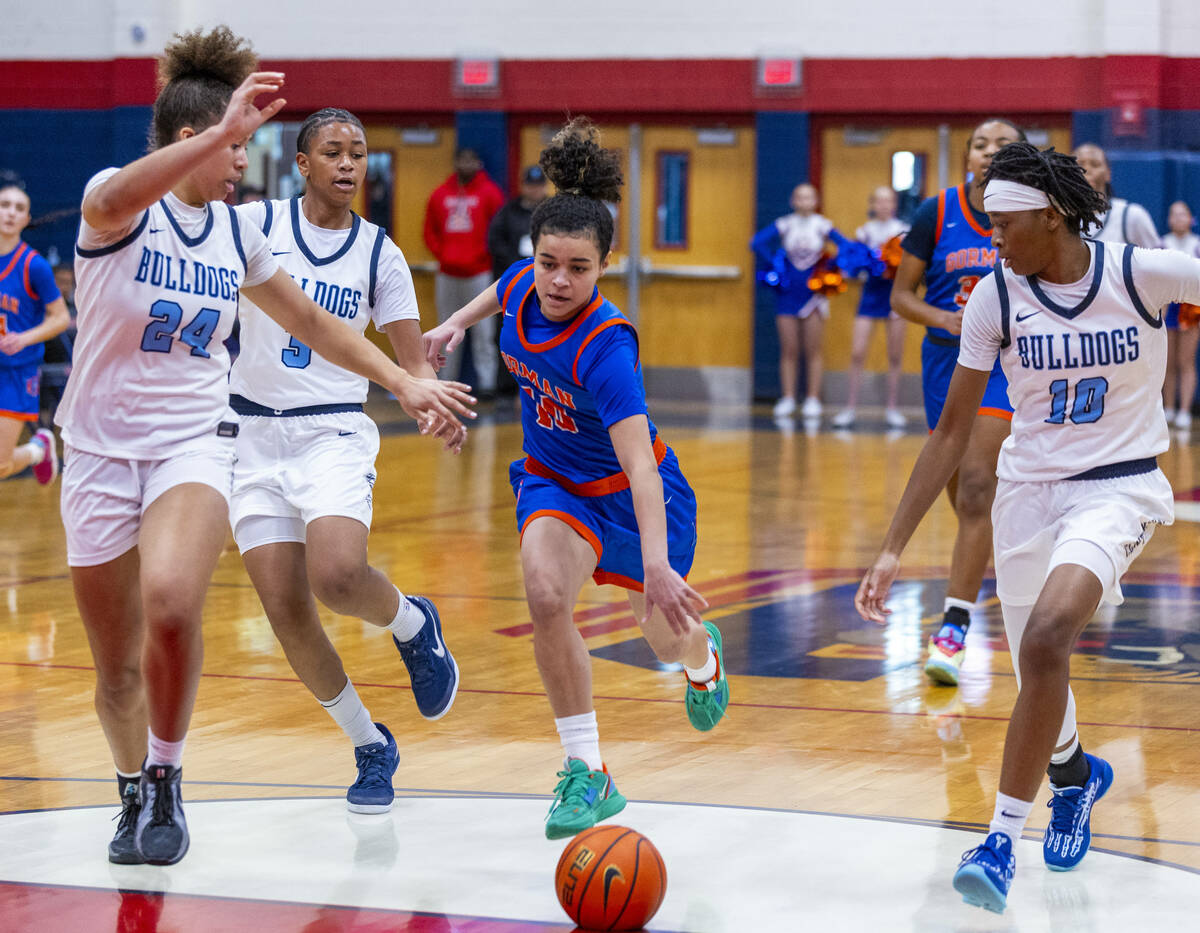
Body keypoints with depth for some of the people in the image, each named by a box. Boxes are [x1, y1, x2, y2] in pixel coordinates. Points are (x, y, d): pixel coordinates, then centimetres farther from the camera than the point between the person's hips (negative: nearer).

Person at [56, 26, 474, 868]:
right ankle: (136, 797, 34)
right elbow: (121, 194, -37)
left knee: (170, 603, -29)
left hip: (194, 443, 2)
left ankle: (166, 782, -8)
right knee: (118, 668, 6)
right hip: (102, 448, -2)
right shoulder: (115, 208, -10)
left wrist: (405, 384, 17)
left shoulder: (235, 232, 6)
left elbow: (310, 320, 19)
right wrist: (223, 131, -49)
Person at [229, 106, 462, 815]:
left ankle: (413, 625, 7)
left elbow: (414, 360, 3)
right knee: (286, 610, -4)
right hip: (253, 433, 1)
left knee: (337, 575, -28)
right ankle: (371, 747, 17)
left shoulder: (379, 252, 3)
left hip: (333, 432, -1)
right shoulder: (257, 223, 1)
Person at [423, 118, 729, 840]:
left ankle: (703, 651, 58)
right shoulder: (524, 285, -19)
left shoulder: (606, 346, -37)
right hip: (555, 482, 4)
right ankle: (588, 773, -16)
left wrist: (657, 566, -55)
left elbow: (640, 463, -46)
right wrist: (461, 321, 10)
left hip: (634, 495, -4)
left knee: (666, 640, 16)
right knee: (546, 596, -26)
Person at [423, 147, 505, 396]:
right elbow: (430, 231, 16)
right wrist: (442, 255, 2)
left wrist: (481, 256, -7)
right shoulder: (440, 195, 12)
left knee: (484, 330, -7)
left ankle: (486, 381, -7)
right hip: (448, 274, 4)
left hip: (479, 272, -4)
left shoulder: (489, 193, 0)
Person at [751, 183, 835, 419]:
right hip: (787, 293, 1)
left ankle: (813, 399, 6)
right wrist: (774, 265, -11)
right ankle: (787, 399, 9)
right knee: (788, 350, 3)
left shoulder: (823, 226, -1)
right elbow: (757, 242, -7)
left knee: (813, 350, 2)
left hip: (814, 291, -1)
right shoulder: (784, 225, 0)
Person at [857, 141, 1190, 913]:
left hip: (1120, 486, -4)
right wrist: (894, 548, -6)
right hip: (1029, 488, 4)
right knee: (1040, 665, 14)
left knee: (1046, 638, -27)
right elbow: (953, 432, -3)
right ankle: (1076, 776, 49)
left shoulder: (1146, 275, -16)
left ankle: (1003, 836, -20)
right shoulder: (996, 297, -8)